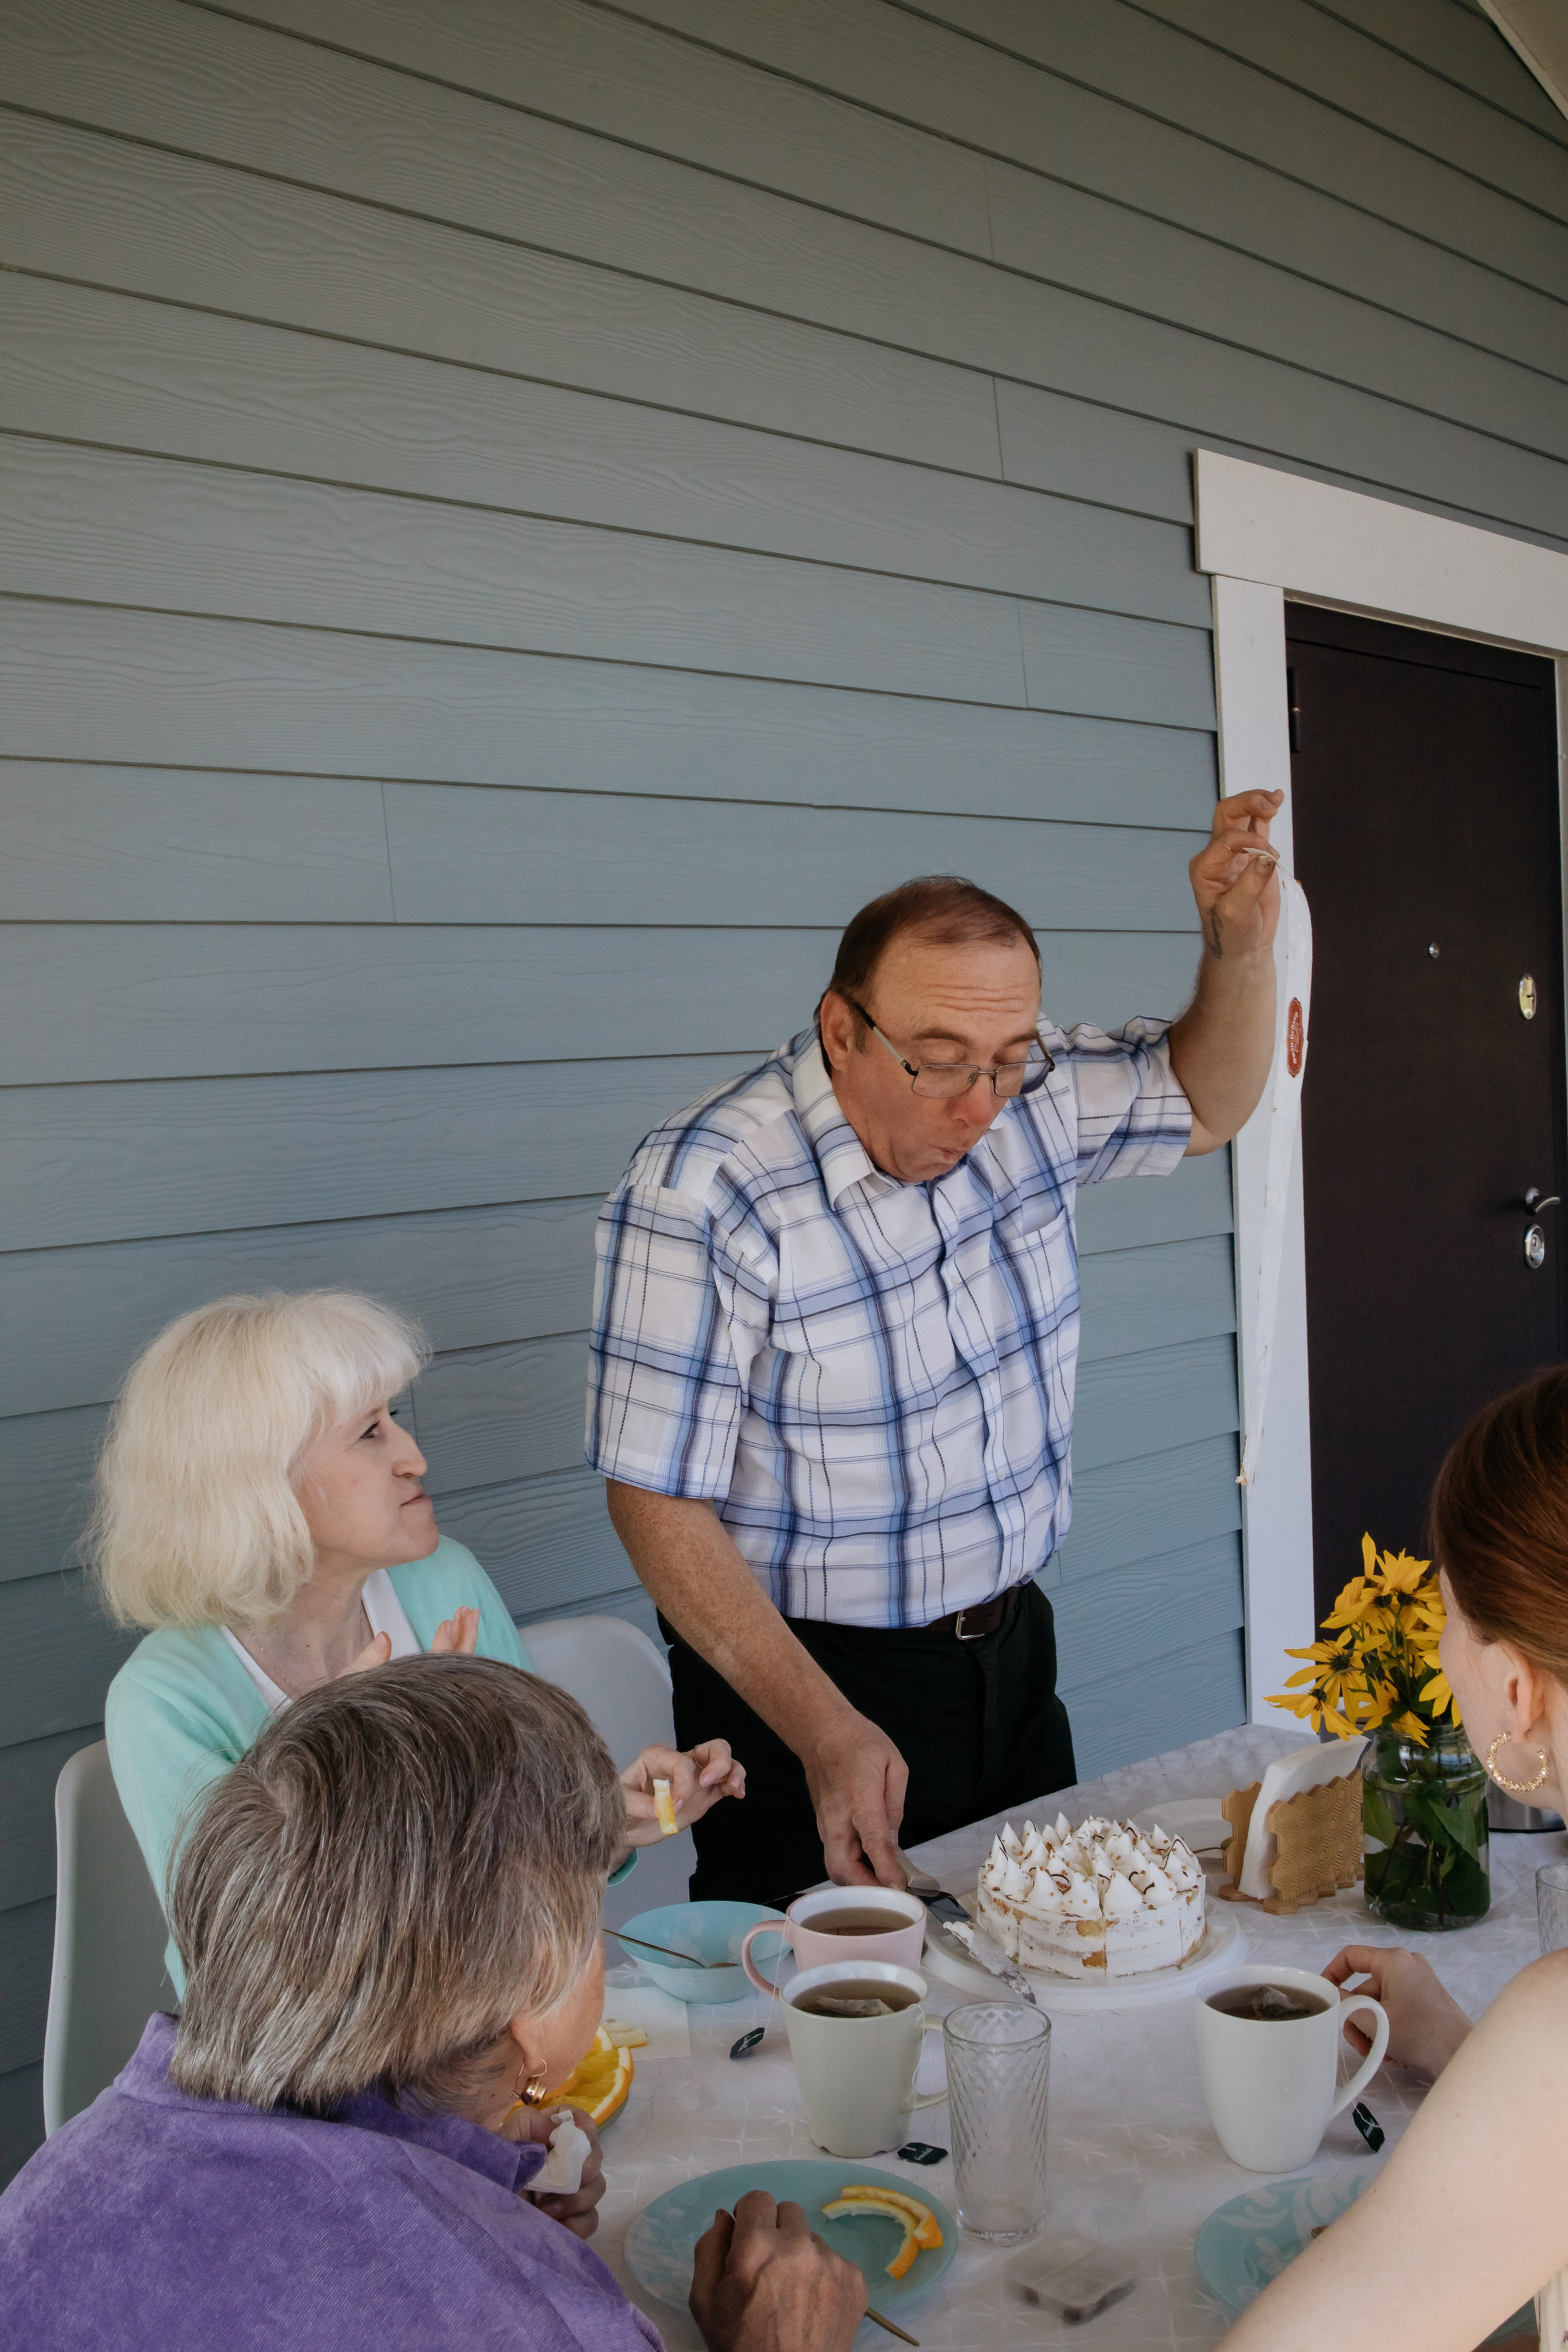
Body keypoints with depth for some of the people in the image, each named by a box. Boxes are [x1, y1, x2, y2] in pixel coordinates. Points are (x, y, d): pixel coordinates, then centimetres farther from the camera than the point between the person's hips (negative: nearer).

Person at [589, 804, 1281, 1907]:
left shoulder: (1030, 1101, -6)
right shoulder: (700, 1195, -25)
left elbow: (1205, 1102, 14)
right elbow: (659, 1503, -23)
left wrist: (1243, 945, -7)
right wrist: (825, 1731, -31)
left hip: (1013, 1655, 6)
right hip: (807, 1682, -6)